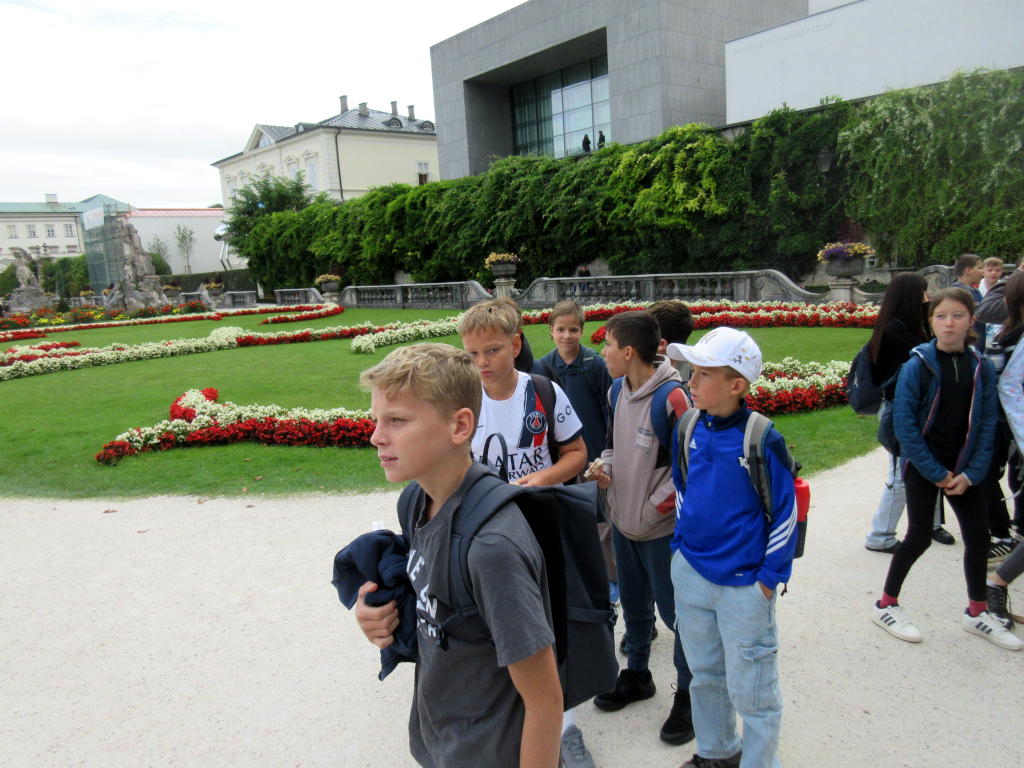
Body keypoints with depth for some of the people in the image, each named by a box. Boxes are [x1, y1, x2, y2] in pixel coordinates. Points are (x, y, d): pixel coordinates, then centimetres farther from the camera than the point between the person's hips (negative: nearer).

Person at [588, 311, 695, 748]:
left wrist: (655, 507, -17)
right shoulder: (618, 393, 4)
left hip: (662, 528, -8)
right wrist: (606, 469, -2)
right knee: (633, 605, 22)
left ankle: (689, 694, 27)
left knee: (675, 610, 7)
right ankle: (636, 676, 43)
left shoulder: (671, 397, -22)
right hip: (623, 521, 8)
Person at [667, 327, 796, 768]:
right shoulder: (689, 429, -2)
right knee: (705, 674, 23)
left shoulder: (762, 440, -18)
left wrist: (769, 577, -9)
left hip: (743, 586, -6)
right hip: (689, 574, 6)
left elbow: (785, 512, -11)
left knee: (750, 690, 8)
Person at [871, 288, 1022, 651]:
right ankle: (886, 605, 18)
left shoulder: (982, 367, -1)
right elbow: (904, 424, -13)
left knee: (978, 536, 9)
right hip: (922, 467, -4)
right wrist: (935, 472, -12)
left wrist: (971, 472, -6)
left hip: (962, 468, 4)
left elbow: (987, 423, 2)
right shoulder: (917, 365, -13)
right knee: (920, 537, 0)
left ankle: (977, 612, 31)